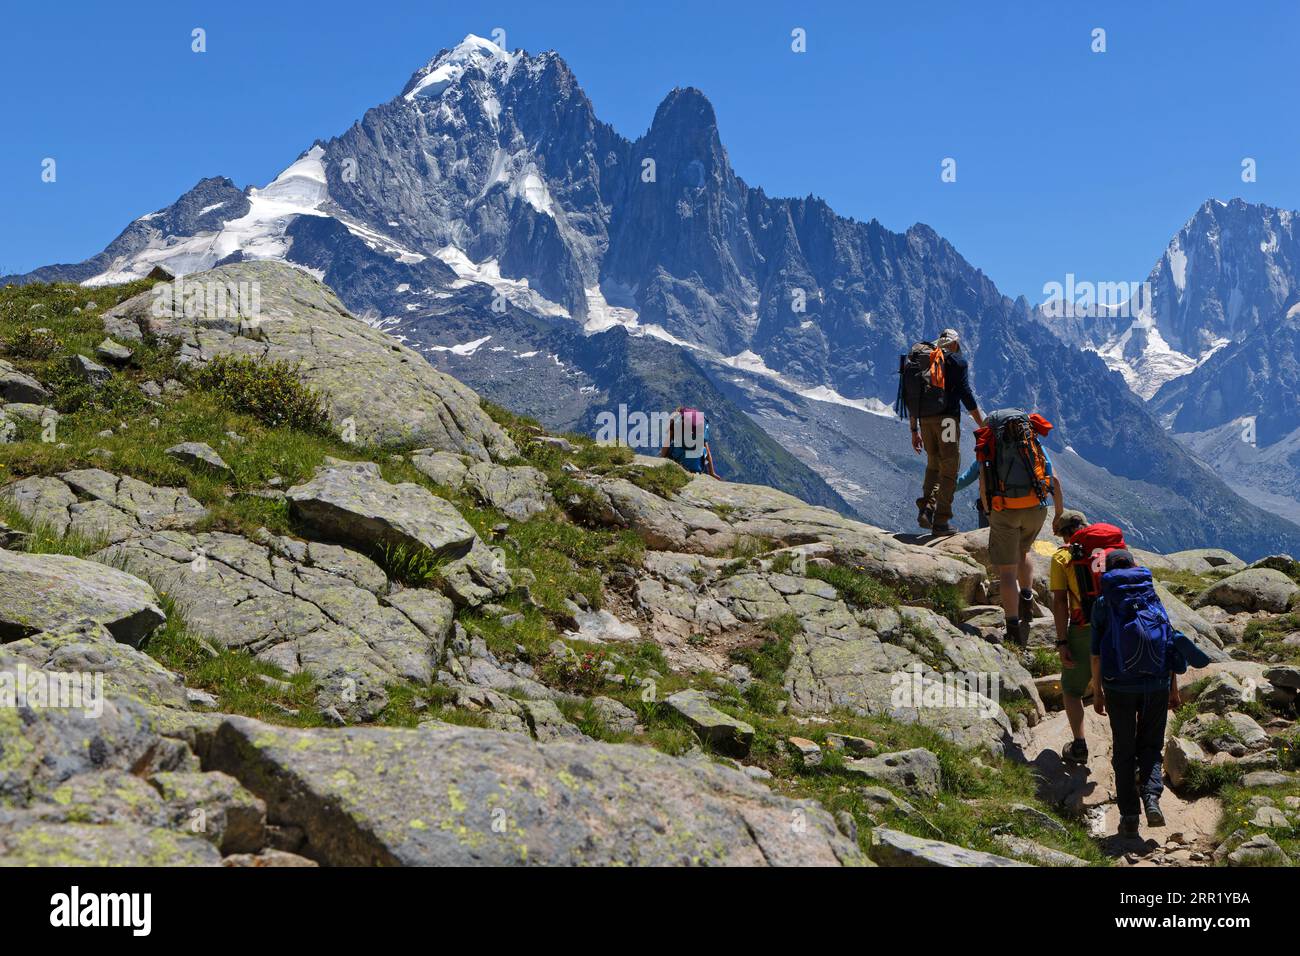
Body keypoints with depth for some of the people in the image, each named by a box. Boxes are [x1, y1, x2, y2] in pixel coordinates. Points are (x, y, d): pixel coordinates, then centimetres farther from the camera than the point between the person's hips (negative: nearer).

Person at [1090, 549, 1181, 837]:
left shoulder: (1103, 604, 1)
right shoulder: (1154, 598, 7)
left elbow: (1096, 653, -1)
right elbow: (1171, 645, 6)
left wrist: (1097, 692, 7)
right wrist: (1174, 689, 12)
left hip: (1119, 687, -1)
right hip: (1157, 685, 2)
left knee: (1124, 751, 10)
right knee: (1150, 745, 15)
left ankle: (1129, 816, 7)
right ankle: (1151, 795, -10)